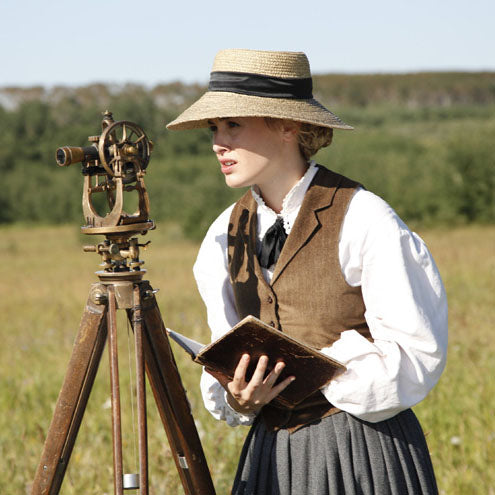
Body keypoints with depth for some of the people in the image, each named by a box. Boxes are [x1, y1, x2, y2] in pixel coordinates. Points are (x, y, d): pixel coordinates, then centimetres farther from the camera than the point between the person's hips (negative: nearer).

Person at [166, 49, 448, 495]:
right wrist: (238, 396, -12)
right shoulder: (228, 232, 6)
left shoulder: (363, 220, -13)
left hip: (366, 453, -5)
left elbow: (419, 352, -12)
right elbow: (231, 349, 11)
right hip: (271, 451, 5)